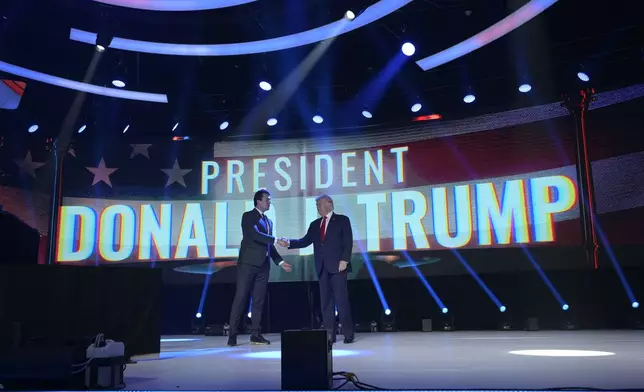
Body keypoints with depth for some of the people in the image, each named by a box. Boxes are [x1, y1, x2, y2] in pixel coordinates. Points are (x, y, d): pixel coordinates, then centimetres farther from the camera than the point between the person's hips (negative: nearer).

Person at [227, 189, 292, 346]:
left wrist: (280, 262, 13)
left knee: (259, 300, 6)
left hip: (263, 265, 7)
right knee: (241, 298, -6)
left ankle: (255, 334, 10)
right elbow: (255, 235, -19)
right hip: (248, 263, -7)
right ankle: (232, 334, -3)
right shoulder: (248, 216, -3)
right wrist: (276, 239, -22)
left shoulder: (268, 221, 19)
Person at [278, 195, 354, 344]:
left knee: (341, 299, -6)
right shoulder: (315, 224, 18)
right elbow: (305, 241, 10)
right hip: (322, 268, 5)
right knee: (326, 301, 5)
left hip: (337, 266, -5)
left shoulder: (342, 220, 3)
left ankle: (348, 333, 3)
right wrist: (289, 243, -4)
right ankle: (329, 334, 9)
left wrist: (344, 260, -14)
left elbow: (348, 242, -4)